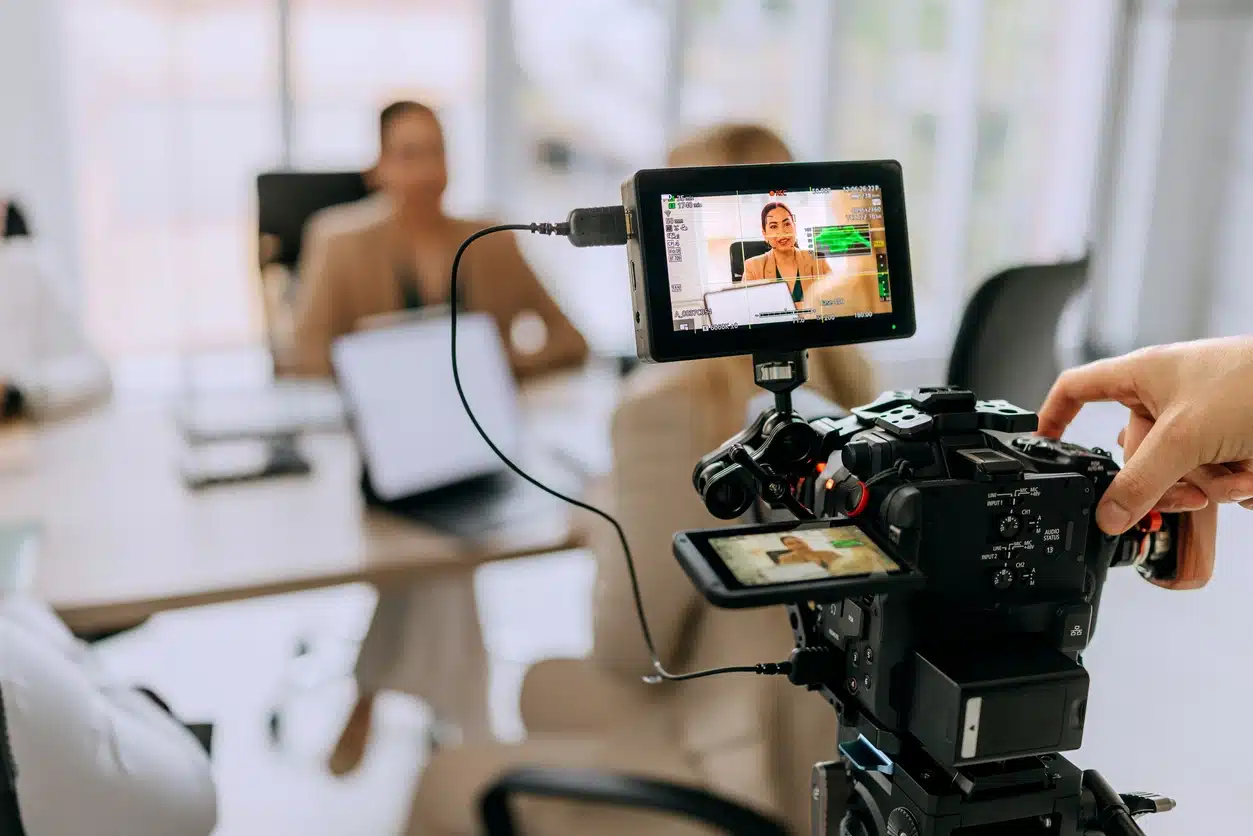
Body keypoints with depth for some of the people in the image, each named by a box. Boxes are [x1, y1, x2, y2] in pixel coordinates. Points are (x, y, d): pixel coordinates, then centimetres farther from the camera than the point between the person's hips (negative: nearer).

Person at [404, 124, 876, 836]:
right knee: (552, 686, 28)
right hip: (841, 745, 8)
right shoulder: (844, 373, -2)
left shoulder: (671, 406, -26)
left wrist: (609, 526, -2)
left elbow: (629, 655, -16)